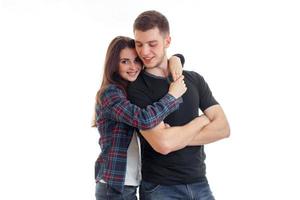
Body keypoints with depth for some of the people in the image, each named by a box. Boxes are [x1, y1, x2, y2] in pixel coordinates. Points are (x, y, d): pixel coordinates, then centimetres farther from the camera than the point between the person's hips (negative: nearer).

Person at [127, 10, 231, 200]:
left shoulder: (194, 80, 4)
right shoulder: (135, 88, -11)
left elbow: (223, 128, -2)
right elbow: (162, 143, -22)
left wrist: (176, 138, -13)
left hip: (199, 184, 4)